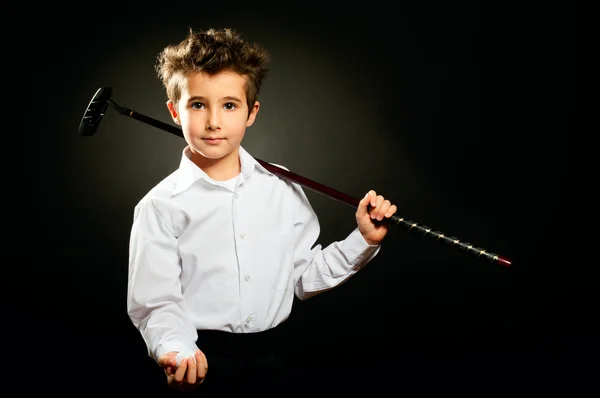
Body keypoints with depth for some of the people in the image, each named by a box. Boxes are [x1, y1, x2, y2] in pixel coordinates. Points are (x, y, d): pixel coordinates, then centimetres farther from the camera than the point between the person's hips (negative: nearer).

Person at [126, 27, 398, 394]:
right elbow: (156, 304, -7)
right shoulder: (161, 208, -6)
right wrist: (177, 352, -24)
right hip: (203, 359, -2)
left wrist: (364, 241, 4)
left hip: (275, 351, 3)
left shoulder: (284, 188, 5)